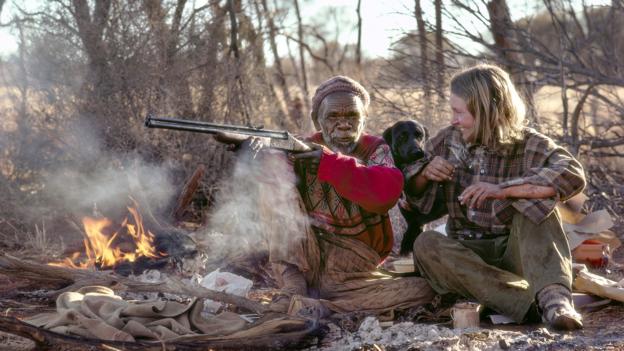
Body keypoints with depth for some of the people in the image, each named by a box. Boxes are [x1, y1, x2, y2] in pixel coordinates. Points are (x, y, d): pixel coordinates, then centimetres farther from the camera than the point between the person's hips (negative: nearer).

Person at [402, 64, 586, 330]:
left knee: (534, 200, -26)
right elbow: (412, 192, 12)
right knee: (426, 245, -28)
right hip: (466, 255, 3)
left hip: (516, 251, -3)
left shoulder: (530, 145, -7)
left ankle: (554, 294, -46)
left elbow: (573, 176, -26)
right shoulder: (448, 140, 4)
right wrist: (425, 173, -13)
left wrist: (502, 190, -36)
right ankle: (533, 300, -40)